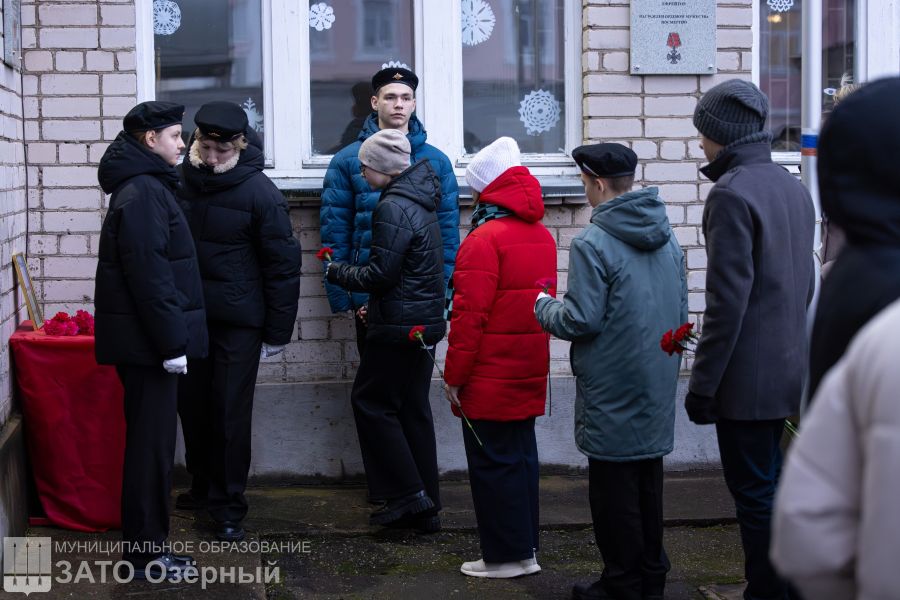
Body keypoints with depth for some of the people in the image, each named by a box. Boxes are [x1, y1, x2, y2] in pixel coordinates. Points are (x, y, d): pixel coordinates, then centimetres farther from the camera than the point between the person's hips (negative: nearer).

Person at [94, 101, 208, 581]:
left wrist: (173, 338, 18)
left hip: (145, 340, 10)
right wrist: (171, 342, -21)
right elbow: (147, 275, -22)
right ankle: (146, 554, 3)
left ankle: (147, 545, 21)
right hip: (147, 340, -10)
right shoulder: (143, 192, -15)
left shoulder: (145, 187, 17)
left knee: (150, 440, 14)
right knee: (151, 442, -4)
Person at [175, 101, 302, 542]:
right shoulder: (179, 181, 1)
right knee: (192, 405, 13)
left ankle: (229, 505, 10)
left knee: (231, 412, -1)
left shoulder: (259, 192, -11)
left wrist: (277, 332, -8)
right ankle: (203, 485, 32)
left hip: (238, 322, -4)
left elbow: (283, 265, -9)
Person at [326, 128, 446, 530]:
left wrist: (339, 273, -3)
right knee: (414, 410, 12)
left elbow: (381, 275, -18)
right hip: (425, 321, 9)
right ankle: (425, 507, 17)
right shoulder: (420, 202, 13)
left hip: (399, 327, -9)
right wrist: (376, 305, 19)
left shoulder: (392, 208, -17)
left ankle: (407, 494, 0)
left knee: (370, 402, 1)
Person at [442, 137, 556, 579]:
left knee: (493, 463, 0)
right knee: (521, 455, 15)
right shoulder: (542, 237, 10)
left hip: (490, 378, -8)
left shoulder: (485, 239, -16)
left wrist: (454, 376, -13)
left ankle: (507, 556, 6)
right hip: (529, 376, 8)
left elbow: (469, 315, -19)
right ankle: (525, 544, 24)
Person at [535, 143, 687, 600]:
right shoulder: (666, 237, 8)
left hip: (612, 388, -7)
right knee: (648, 484, 16)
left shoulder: (592, 243, -17)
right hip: (657, 388, 8)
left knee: (614, 488, 3)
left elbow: (581, 320, -18)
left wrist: (543, 305, 1)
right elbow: (681, 313, 14)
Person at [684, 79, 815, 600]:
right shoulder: (795, 189, 11)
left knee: (756, 495, 0)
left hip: (747, 378, -9)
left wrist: (702, 384, -15)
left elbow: (728, 300, -20)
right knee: (770, 487, 18)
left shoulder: (732, 194, -17)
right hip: (788, 370, 9)